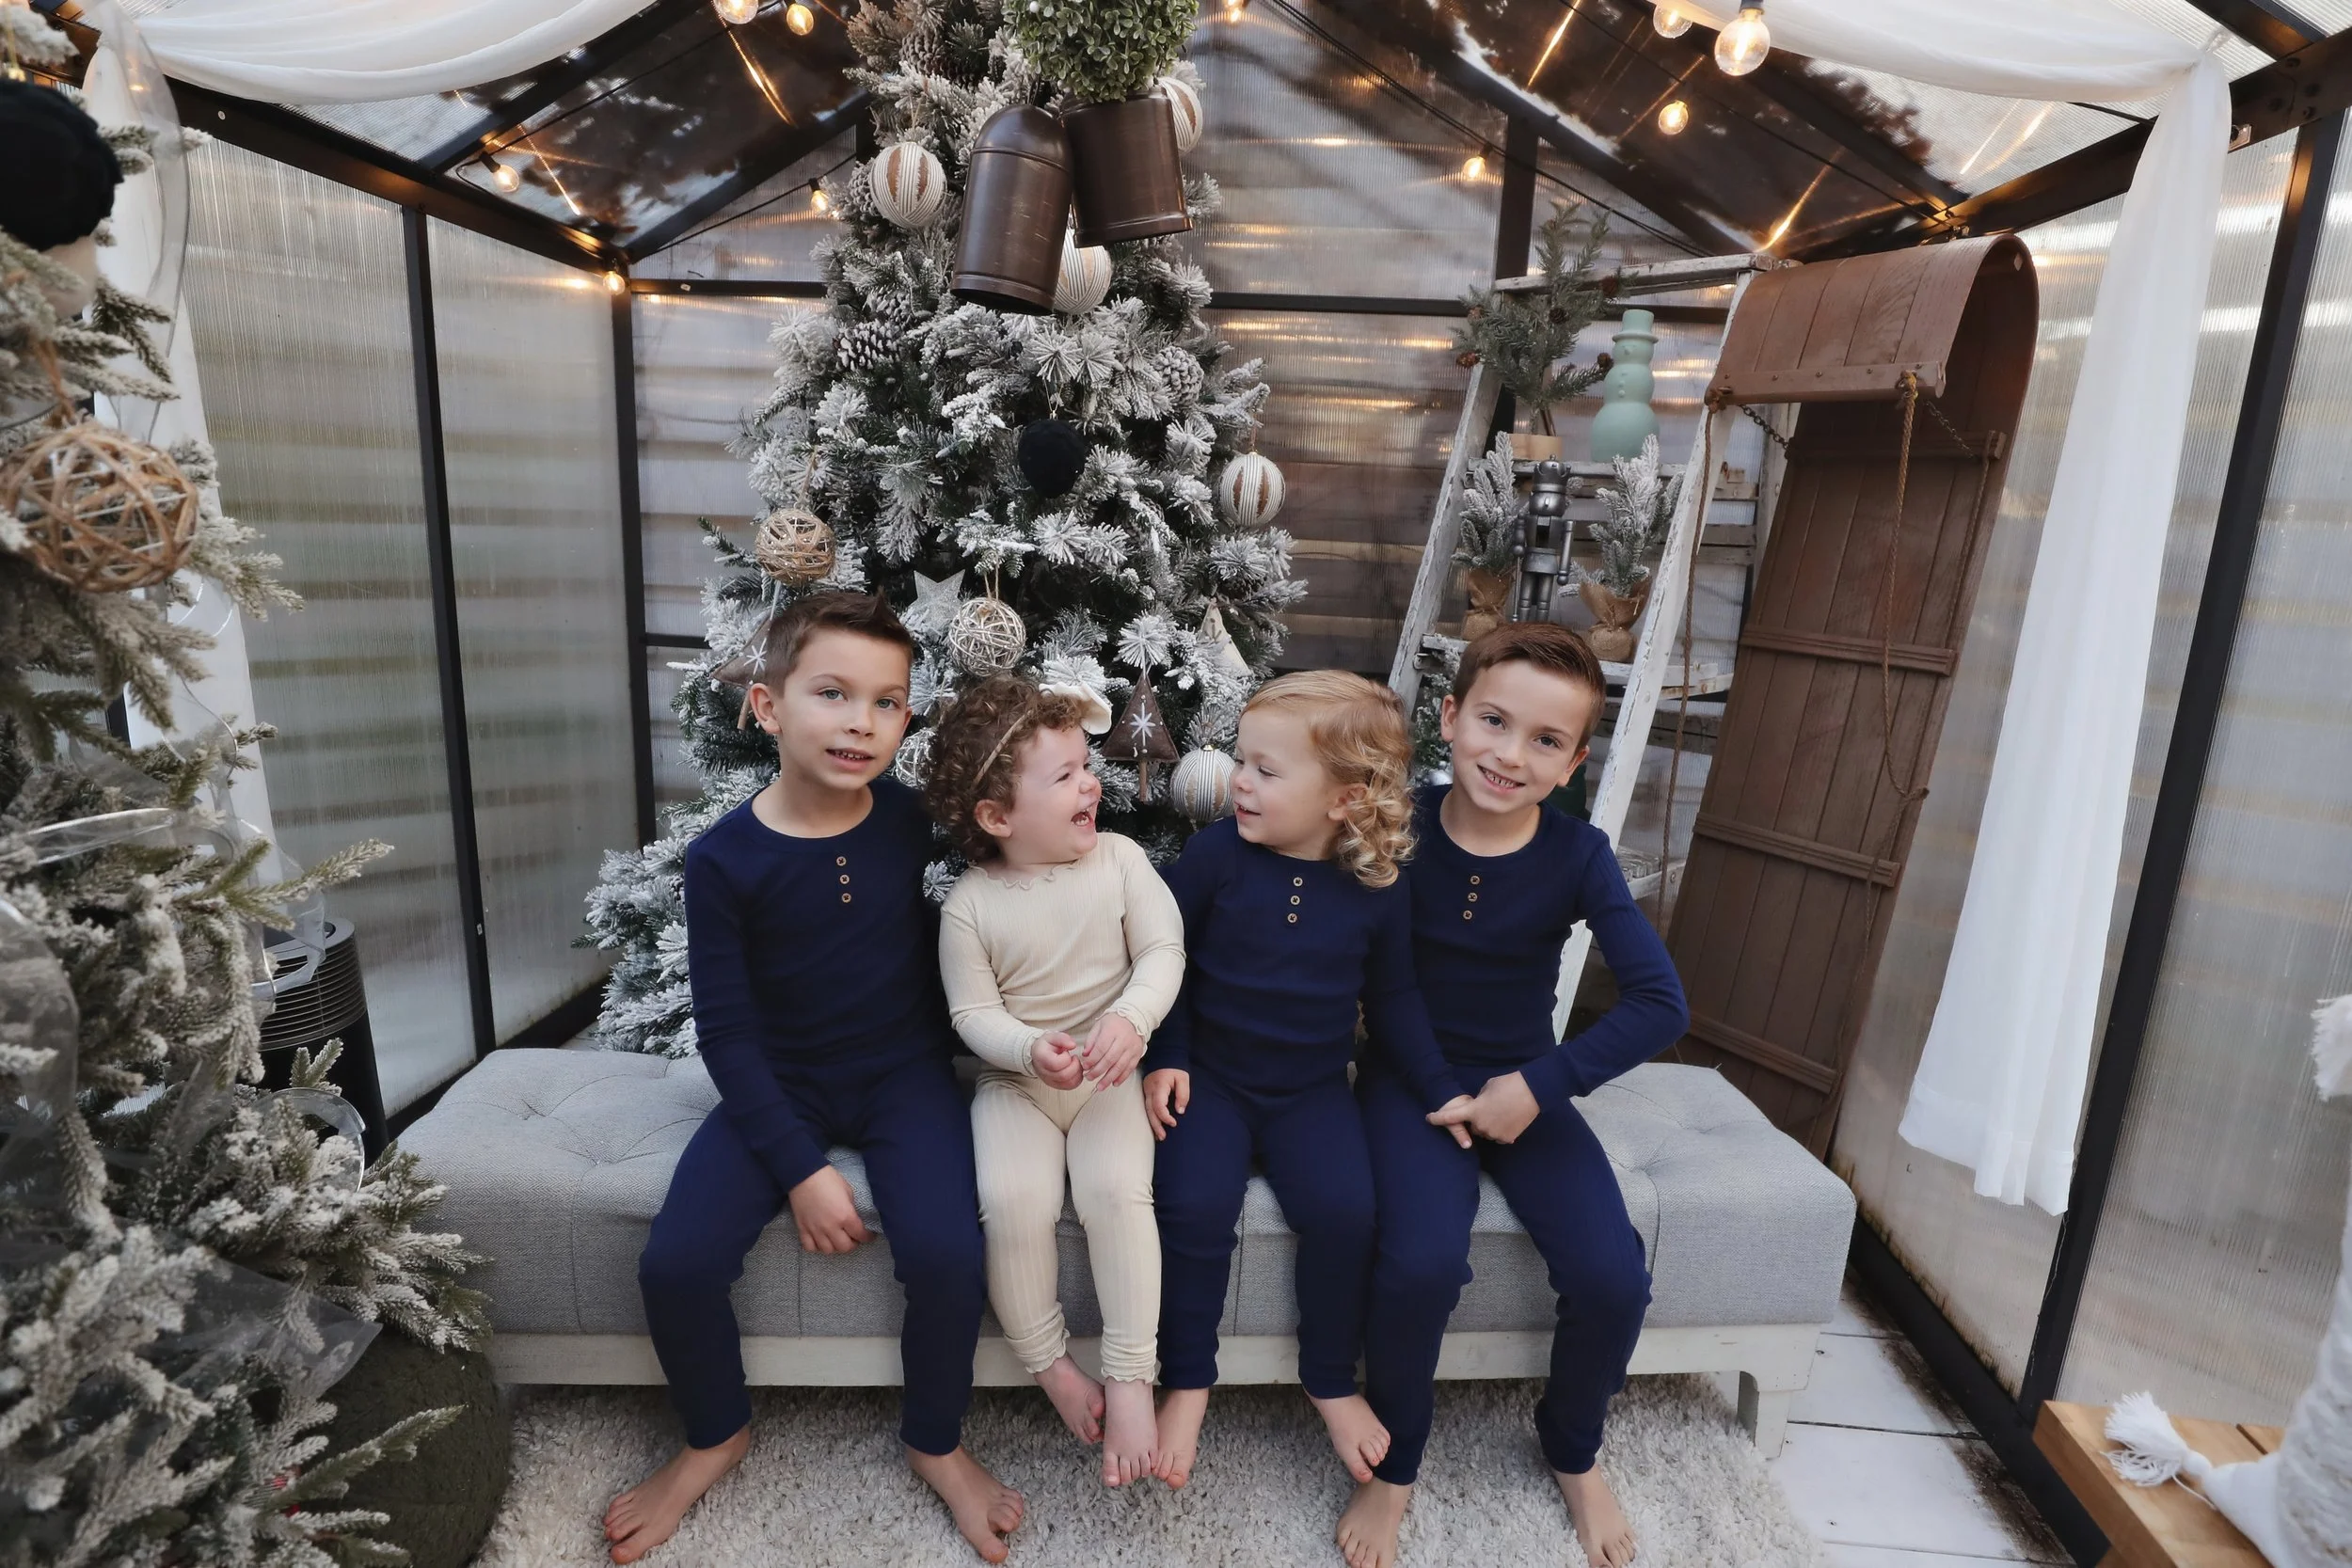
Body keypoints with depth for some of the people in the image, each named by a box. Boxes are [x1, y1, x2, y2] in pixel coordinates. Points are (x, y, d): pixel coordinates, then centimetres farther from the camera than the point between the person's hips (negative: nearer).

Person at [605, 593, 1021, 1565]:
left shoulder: (915, 822, -9)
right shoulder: (724, 858, -14)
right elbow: (727, 1029, -11)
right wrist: (800, 1167, -16)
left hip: (903, 1075, 0)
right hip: (777, 1086, 0)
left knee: (946, 1252, -21)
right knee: (674, 1263, -13)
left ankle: (935, 1445, 11)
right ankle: (716, 1437, 21)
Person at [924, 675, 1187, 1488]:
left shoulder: (1119, 858, -7)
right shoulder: (969, 904, -9)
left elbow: (1163, 950, -7)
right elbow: (974, 1011, -5)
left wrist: (1131, 1019, -25)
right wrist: (1031, 1050, -25)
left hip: (1108, 1074, 0)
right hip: (1015, 1079, 0)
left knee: (1117, 1188, -24)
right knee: (1012, 1199, -23)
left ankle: (1131, 1376, -6)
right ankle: (1050, 1364, 3)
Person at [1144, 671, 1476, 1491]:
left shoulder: (1376, 887, -7)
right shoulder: (1215, 853, -11)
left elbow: (1393, 1000, 6)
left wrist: (1440, 1089, 2)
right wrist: (1165, 1059, -8)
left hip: (1311, 1090, 1)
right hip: (1209, 1077, -1)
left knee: (1344, 1209, -20)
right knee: (1194, 1205, -23)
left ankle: (1331, 1382, 10)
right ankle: (1187, 1383, 4)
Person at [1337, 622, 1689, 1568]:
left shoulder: (1578, 856, -10)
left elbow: (1660, 1004, -12)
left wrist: (1541, 1085, -16)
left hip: (1526, 1088, 2)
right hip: (1411, 1080, -2)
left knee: (1614, 1277, -13)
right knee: (1420, 1264, -25)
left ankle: (1573, 1451, 23)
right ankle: (1393, 1466, 8)